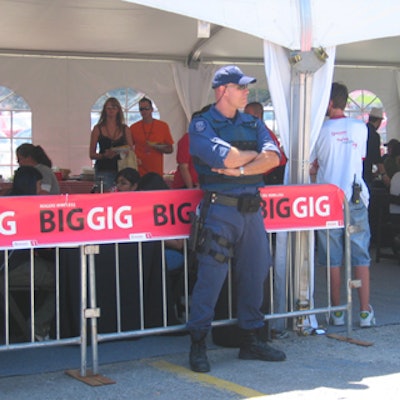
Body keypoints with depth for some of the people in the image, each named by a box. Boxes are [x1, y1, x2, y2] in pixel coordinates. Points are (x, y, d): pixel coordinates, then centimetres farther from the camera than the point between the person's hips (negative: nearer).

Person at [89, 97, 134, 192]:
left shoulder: (125, 129, 12)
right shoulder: (98, 129, 7)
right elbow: (92, 154, 5)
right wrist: (104, 155, -14)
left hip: (121, 169, 2)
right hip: (103, 169, -2)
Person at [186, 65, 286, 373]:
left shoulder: (253, 124, 14)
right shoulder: (202, 125, -2)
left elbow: (273, 157, -2)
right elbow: (226, 158, -18)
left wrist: (240, 169, -15)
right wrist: (255, 155, -1)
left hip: (252, 209, 6)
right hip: (220, 209, -6)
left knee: (254, 274, 10)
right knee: (211, 276, -6)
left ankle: (251, 341, 22)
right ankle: (198, 345, 5)